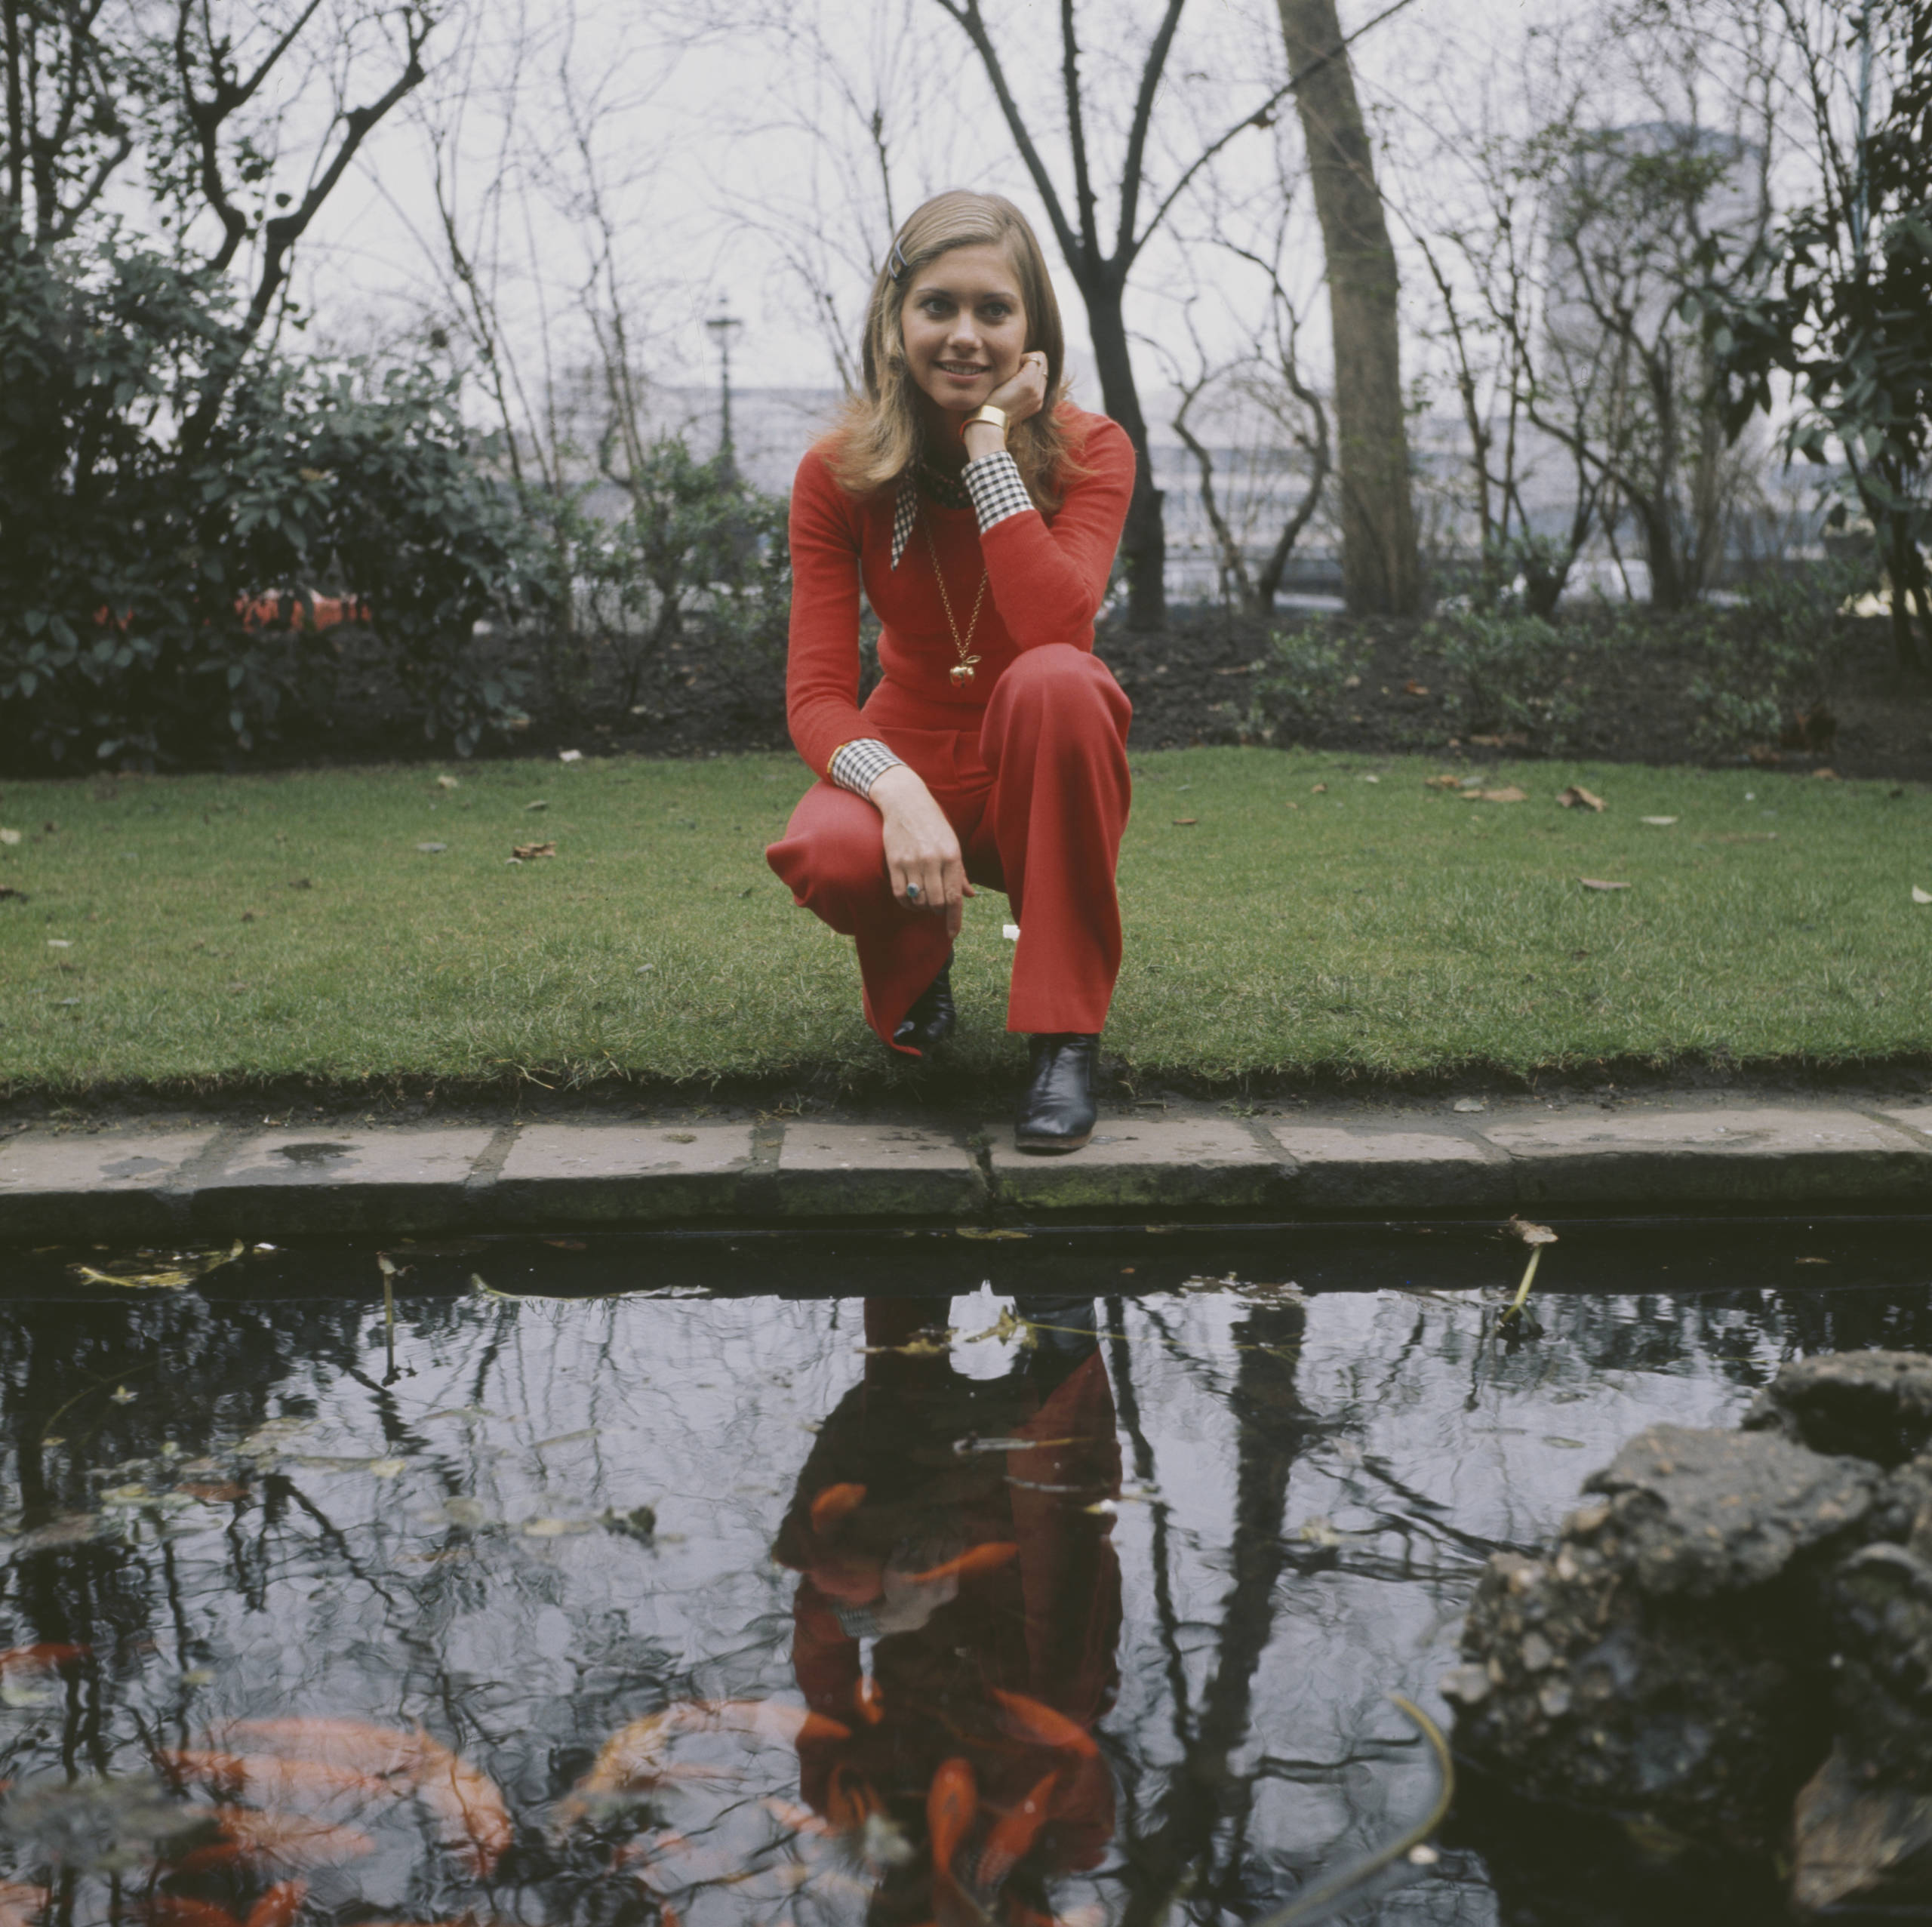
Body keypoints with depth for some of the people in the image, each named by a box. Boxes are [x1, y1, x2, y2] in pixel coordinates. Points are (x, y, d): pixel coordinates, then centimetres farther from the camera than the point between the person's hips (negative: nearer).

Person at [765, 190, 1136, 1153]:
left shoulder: (1089, 451, -12)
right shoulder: (839, 472, -9)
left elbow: (1054, 629, -32)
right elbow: (816, 690, -16)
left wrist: (990, 439, -28)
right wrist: (898, 791, -36)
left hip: (1041, 779, 0)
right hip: (910, 757, 1)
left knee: (1054, 678, -37)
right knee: (831, 857, -35)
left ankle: (1064, 1036, -24)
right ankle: (914, 964, 6)